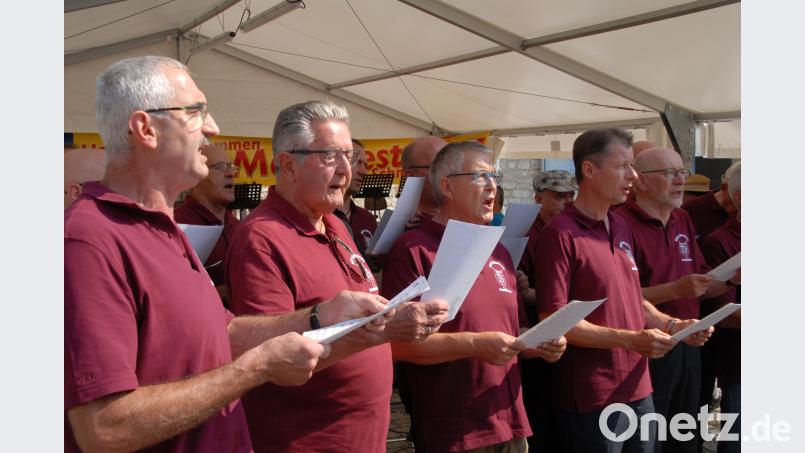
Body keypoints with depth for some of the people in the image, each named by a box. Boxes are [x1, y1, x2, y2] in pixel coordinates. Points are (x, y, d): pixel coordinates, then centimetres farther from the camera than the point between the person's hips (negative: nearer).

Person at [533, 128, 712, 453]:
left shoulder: (622, 228, 11)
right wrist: (629, 339, -23)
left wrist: (672, 325, 4)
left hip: (639, 390, 8)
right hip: (592, 401, -8)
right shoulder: (560, 235, -16)